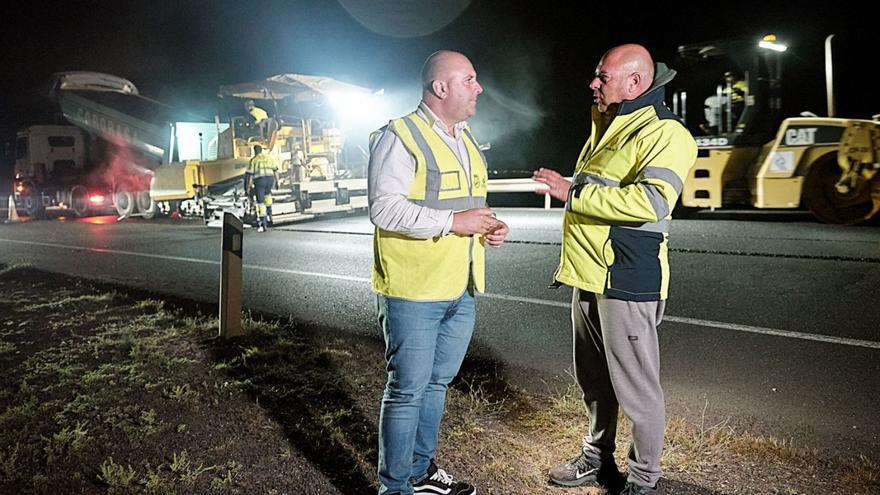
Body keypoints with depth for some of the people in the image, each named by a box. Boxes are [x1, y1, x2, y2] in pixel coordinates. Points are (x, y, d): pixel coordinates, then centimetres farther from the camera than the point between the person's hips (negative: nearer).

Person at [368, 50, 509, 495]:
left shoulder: (467, 140, 17)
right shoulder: (400, 137, -11)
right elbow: (384, 209, -20)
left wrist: (488, 225, 6)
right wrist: (452, 222, -23)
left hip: (460, 291, 9)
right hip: (413, 292, -8)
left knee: (437, 383, 18)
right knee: (408, 390, 1)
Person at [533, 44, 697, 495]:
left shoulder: (664, 133, -13)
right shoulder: (605, 126, 17)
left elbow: (650, 202, -29)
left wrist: (573, 192, -23)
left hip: (627, 279, -9)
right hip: (590, 274, 10)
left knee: (635, 386, 2)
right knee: (593, 378, 19)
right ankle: (597, 458, 37)